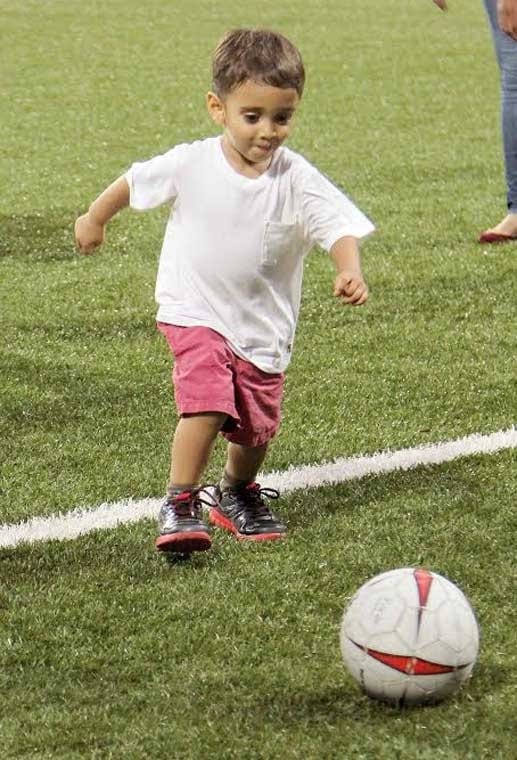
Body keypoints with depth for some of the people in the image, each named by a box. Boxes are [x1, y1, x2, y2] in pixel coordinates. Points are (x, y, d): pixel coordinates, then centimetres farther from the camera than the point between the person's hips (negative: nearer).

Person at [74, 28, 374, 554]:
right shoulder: (191, 164, -13)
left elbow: (339, 227, -21)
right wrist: (94, 219, 18)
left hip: (264, 326, 2)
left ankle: (237, 493, 42)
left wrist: (349, 271, -41)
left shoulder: (297, 180, -14)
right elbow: (134, 182, 4)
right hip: (195, 313, -2)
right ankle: (180, 503, -10)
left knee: (256, 427, 12)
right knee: (206, 403, -24)